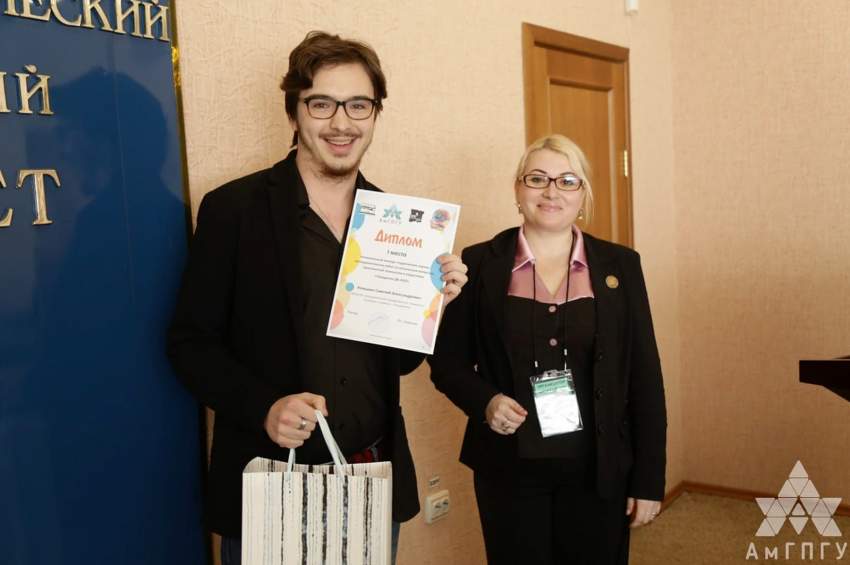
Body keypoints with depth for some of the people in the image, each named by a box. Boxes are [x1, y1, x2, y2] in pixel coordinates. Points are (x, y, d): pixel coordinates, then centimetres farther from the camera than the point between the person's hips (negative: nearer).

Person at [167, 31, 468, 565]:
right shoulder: (233, 208, -9)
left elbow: (400, 360, 9)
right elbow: (191, 342, -7)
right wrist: (263, 408, -21)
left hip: (377, 484, 4)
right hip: (270, 481, -4)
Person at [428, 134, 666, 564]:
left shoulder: (619, 266, 1)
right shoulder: (480, 264, -3)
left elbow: (644, 377, 1)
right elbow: (448, 362, 3)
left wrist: (649, 479, 0)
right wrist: (484, 401, -17)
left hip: (599, 469, 1)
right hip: (510, 469, -1)